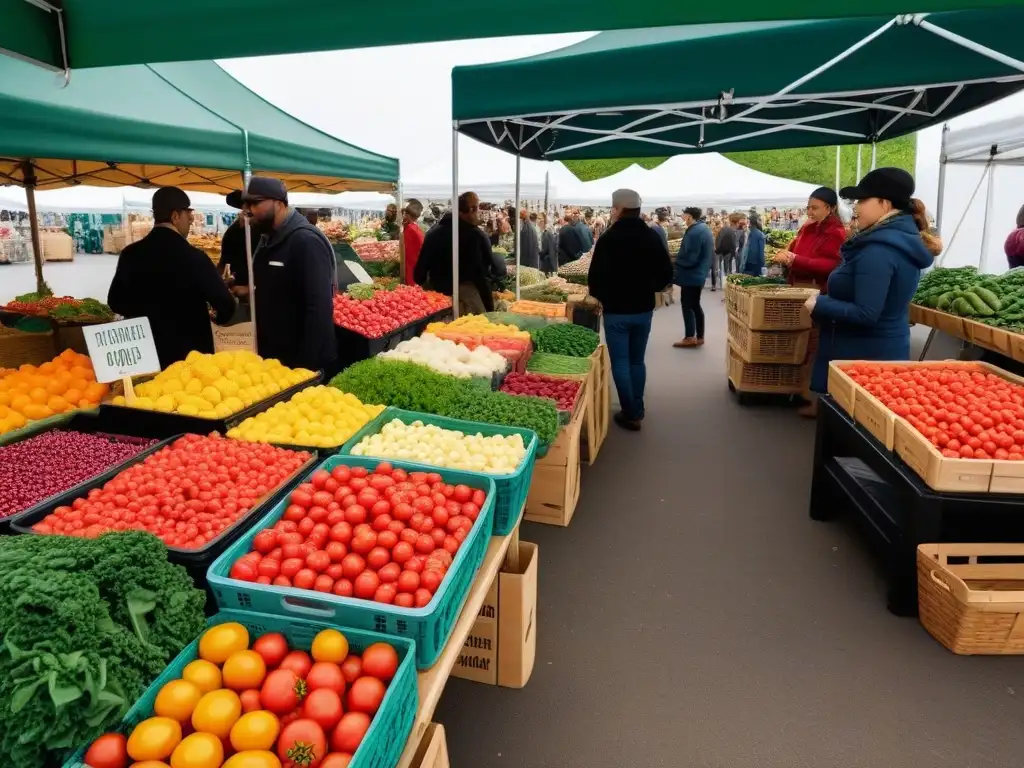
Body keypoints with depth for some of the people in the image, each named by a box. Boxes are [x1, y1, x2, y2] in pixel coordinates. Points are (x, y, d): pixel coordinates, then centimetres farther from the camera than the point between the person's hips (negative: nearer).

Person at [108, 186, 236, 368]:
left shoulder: (130, 254, 0)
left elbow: (116, 302, 8)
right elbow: (225, 305, -15)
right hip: (190, 353, -5)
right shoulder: (194, 257, -15)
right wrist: (218, 318, 7)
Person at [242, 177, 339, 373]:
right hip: (272, 359, 9)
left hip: (303, 363, -9)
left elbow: (319, 309, -25)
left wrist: (309, 366, -27)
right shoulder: (267, 240, 11)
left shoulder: (305, 241, -18)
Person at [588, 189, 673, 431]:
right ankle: (637, 410, 22)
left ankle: (630, 414, 4)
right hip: (644, 309, 5)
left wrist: (600, 297, 3)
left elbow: (596, 276, -15)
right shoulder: (652, 236, 2)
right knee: (637, 360, 16)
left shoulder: (609, 238, -13)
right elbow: (666, 273, 4)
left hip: (616, 311, -5)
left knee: (620, 363, 3)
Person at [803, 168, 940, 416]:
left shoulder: (878, 251, -22)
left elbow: (865, 314, -26)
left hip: (866, 354, -10)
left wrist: (819, 304, -17)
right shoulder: (905, 241, 9)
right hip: (885, 349, 10)